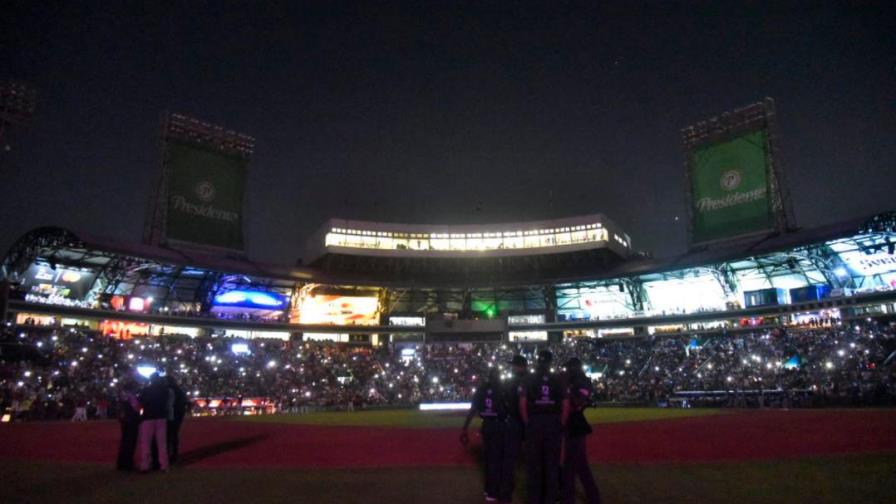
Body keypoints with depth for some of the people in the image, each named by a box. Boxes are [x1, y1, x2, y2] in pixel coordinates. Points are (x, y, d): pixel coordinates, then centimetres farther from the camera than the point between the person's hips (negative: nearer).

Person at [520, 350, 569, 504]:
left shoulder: (529, 379, 1)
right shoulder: (558, 379, 5)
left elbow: (522, 403, -5)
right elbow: (566, 405, 0)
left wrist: (527, 423, 3)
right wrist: (561, 424, 8)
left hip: (534, 423, -1)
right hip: (554, 423, 1)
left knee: (534, 463, 8)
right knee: (552, 463, 11)